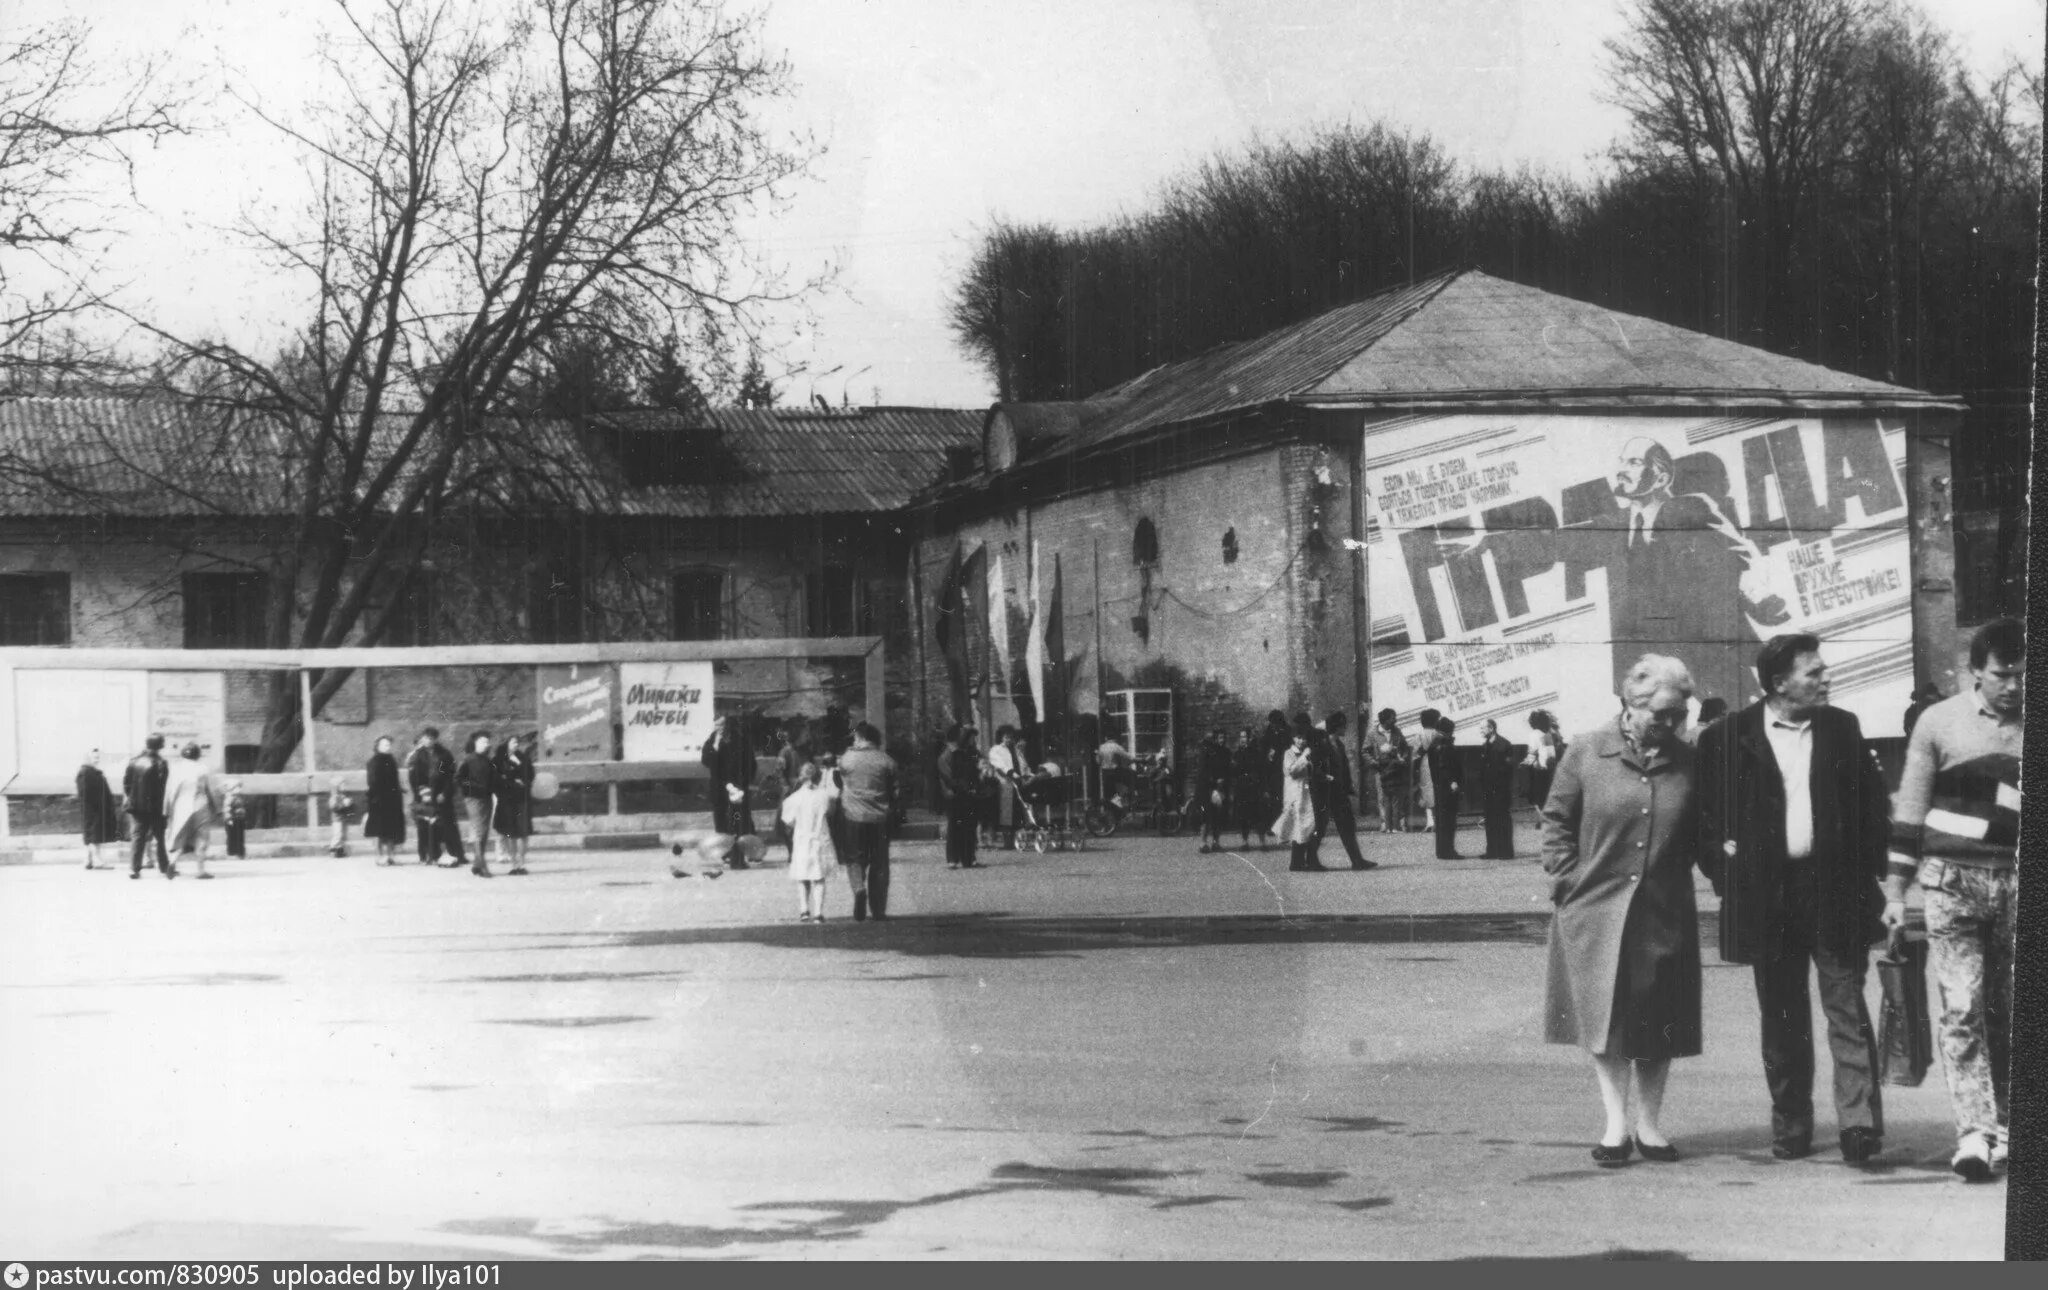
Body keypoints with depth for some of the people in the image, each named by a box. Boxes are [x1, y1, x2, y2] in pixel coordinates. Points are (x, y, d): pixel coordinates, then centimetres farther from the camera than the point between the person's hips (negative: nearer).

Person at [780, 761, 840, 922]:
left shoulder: (795, 798, -9)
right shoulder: (824, 794, -6)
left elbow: (789, 821, -2)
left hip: (802, 841, -1)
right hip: (821, 841, 1)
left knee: (802, 880, 11)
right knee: (819, 880, 5)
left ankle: (804, 909, -1)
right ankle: (818, 912, -2)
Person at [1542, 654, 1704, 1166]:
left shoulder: (1687, 763, 4)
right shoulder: (1587, 754, -2)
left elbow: (1700, 835, 15)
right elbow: (1556, 821, 3)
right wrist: (1568, 880, -4)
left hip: (1664, 913, 2)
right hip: (1596, 910, -2)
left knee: (1658, 1024, 6)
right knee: (1604, 1017, 1)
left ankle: (1649, 1123, 17)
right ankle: (1616, 1124, 9)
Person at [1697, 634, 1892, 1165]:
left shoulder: (1842, 728, 7)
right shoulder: (1726, 739, 0)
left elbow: (1875, 802, 11)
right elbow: (1705, 816, 5)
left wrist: (1871, 869, 2)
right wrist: (1725, 871, -3)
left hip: (1836, 893, 1)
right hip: (1768, 896, 0)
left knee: (1847, 1010, -5)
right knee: (1782, 1020, 8)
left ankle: (1859, 1123, -8)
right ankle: (1791, 1127, 17)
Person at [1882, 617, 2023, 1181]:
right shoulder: (1939, 722, 2)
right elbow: (1909, 811, 5)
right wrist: (1896, 891, 3)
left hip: (2018, 882, 2)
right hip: (1953, 881, -2)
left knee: (2010, 1013, 6)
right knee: (1961, 1010, -9)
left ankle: (2005, 1128, 16)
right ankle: (1974, 1133, -12)